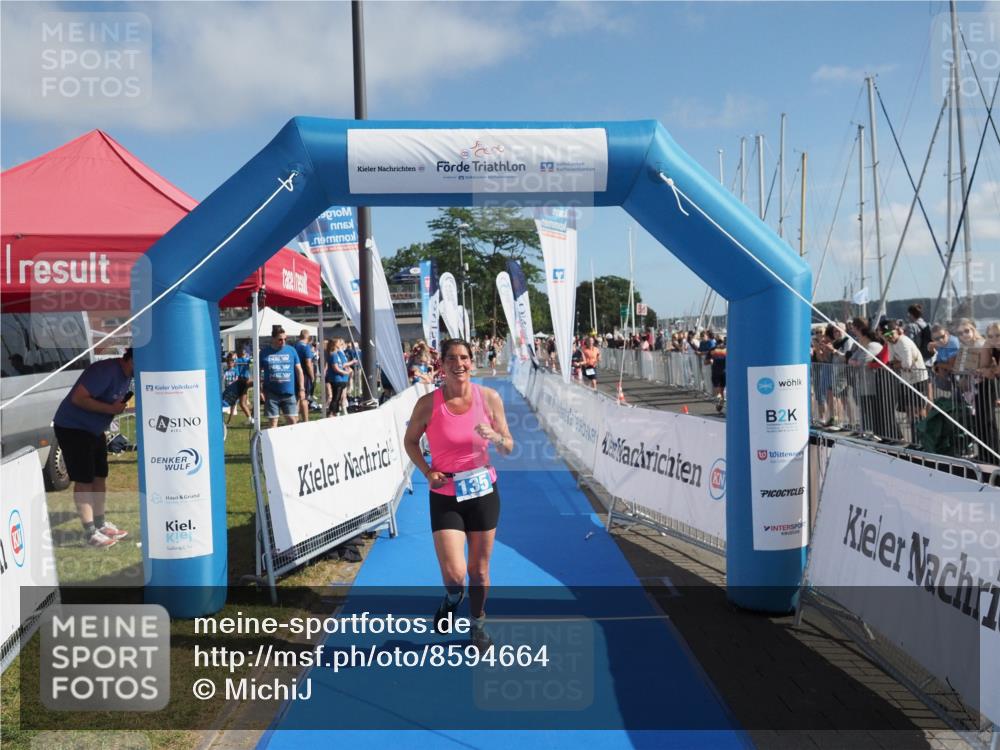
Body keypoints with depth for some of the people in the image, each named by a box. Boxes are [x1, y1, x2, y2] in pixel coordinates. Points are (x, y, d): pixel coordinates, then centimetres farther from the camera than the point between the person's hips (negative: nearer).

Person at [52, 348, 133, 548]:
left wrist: (121, 408, -8)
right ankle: (91, 533, 0)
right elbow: (79, 398, -30)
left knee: (100, 476, 12)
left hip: (95, 429, 9)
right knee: (84, 480, -5)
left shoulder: (126, 376, 3)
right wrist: (111, 409, -27)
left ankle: (101, 524, 23)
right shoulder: (106, 370, -27)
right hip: (72, 428, -9)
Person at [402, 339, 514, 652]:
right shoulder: (428, 403, -11)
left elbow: (509, 448, 0)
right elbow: (410, 441, 5)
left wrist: (496, 437, -23)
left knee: (479, 569, 13)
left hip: (483, 491, 2)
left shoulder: (489, 398, -7)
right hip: (445, 497, -2)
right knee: (453, 573, -11)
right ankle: (452, 598, 28)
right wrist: (427, 471, -10)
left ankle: (478, 623, 40)